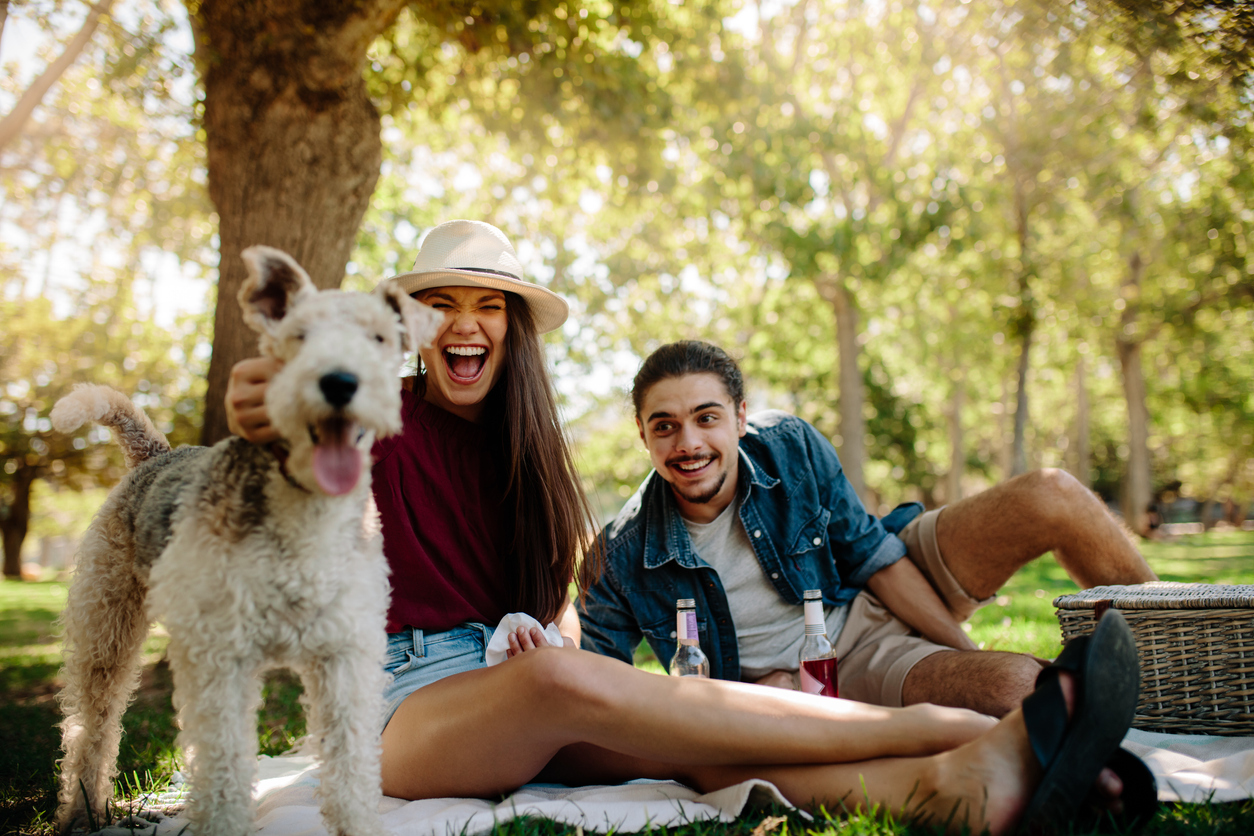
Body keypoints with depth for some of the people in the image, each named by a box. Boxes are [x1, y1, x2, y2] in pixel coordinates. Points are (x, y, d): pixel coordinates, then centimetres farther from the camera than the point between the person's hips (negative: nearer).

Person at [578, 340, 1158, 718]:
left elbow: (875, 556, -7)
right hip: (818, 674, -3)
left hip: (887, 596, 3)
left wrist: (966, 647, -11)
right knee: (1020, 685, -30)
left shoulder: (792, 448, -14)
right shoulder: (623, 555, -20)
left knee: (1052, 497, -13)